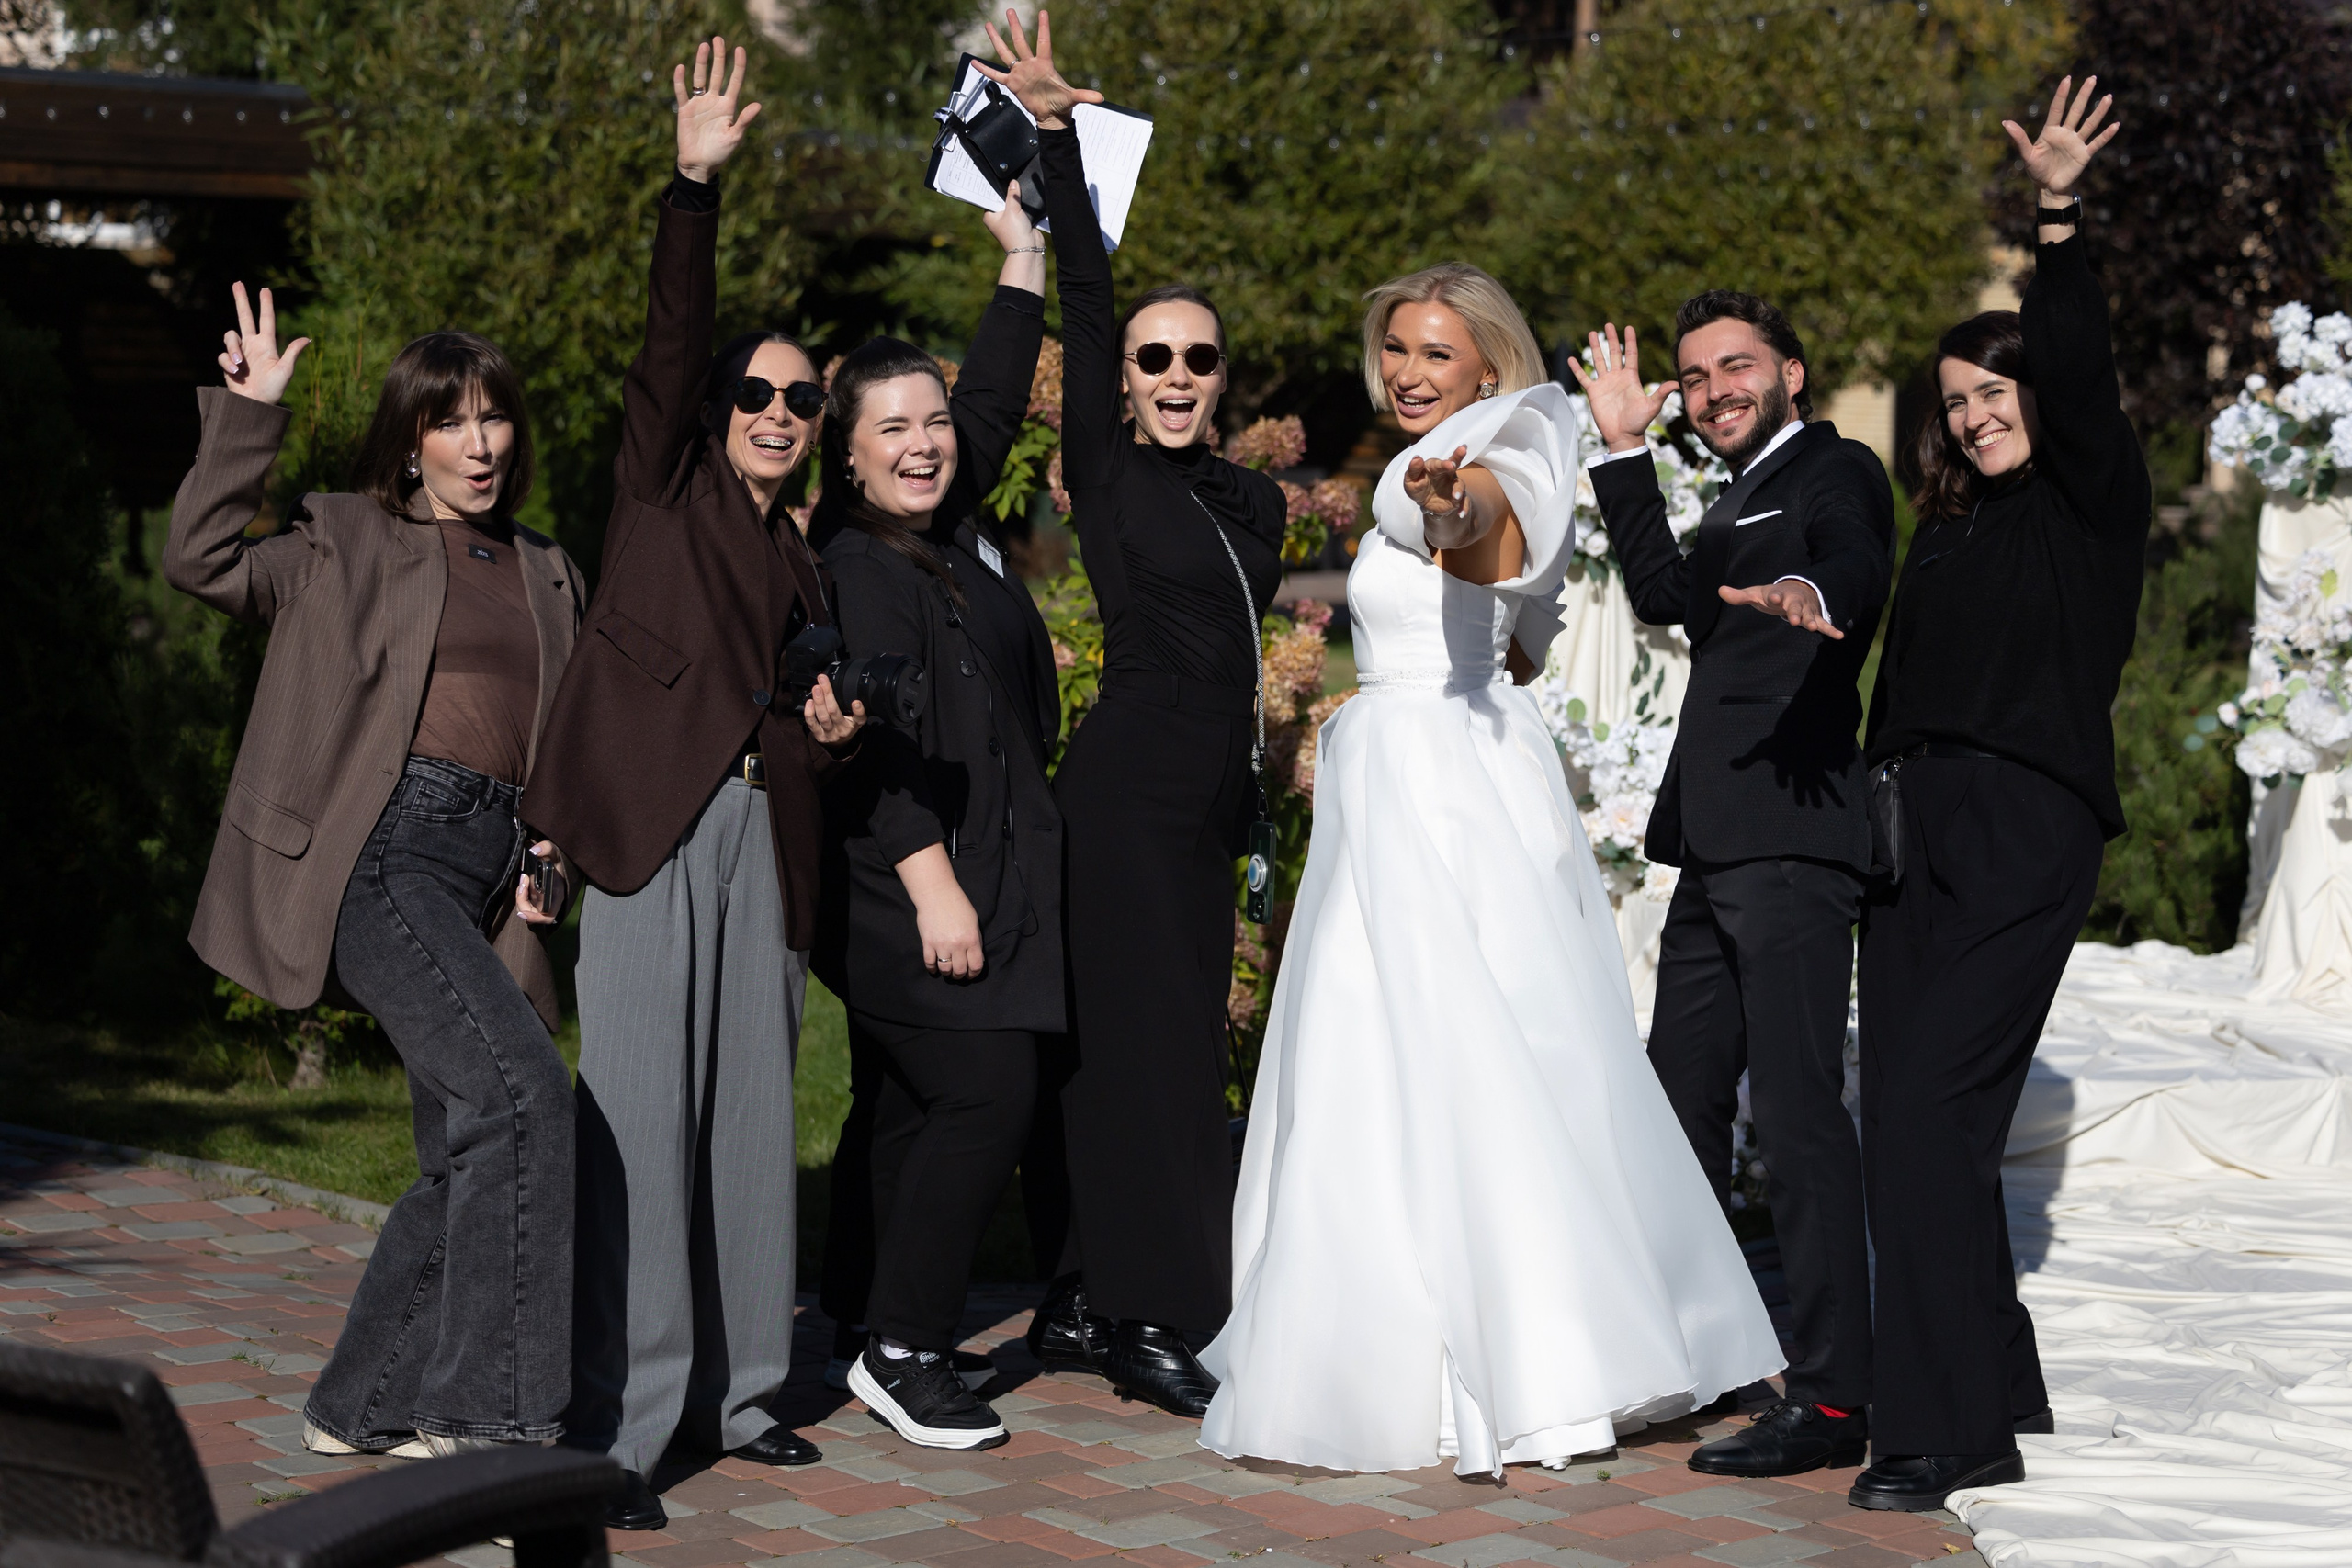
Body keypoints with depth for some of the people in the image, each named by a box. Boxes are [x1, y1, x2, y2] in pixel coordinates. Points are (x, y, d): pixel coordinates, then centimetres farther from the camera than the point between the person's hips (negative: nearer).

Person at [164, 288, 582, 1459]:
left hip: (480, 876, 7)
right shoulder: (347, 542, 6)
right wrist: (245, 419, -13)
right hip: (376, 852, -7)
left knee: (470, 1155, 5)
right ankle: (488, 1407, -17)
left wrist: (551, 862, 12)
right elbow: (202, 561, -9)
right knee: (520, 1087, -22)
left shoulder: (545, 575, 22)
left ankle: (363, 1407, 19)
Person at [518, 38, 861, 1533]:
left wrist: (829, 729, 3)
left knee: (752, 1110, 8)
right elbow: (674, 339, -8)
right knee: (640, 1110, -9)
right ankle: (616, 1423, -9)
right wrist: (695, 186, -18)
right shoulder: (665, 486, 6)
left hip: (763, 836, 6)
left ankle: (733, 1386, 18)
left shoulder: (801, 564, 20)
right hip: (656, 823, -6)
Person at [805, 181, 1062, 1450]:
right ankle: (904, 1351, -8)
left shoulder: (953, 532, 12)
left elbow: (996, 401, 26)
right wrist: (932, 885, -23)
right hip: (906, 882, -9)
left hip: (979, 874, 9)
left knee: (907, 1109, 11)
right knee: (986, 1094, -13)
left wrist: (1025, 256, 29)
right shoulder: (856, 568, -13)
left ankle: (876, 1333, 16)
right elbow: (878, 743, -19)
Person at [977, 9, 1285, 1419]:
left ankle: (1091, 1304, 16)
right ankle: (1148, 1320, -1)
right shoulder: (1110, 471, -3)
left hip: (1206, 808, 7)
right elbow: (1087, 299, -7)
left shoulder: (1257, 502, 14)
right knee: (1147, 1045, -6)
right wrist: (1056, 131, -8)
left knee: (1175, 1047, 8)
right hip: (1128, 792, -7)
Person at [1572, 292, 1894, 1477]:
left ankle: (1831, 1398, -11)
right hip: (1715, 846, 10)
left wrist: (1817, 597, -48)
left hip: (1792, 843, -10)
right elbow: (1668, 593, 18)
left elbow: (1859, 567, -24)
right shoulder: (1739, 501, 26)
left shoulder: (1835, 472, -4)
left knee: (1797, 1110, -12)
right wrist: (1624, 448, 16)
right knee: (1682, 1098, 17)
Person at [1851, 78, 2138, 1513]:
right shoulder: (1951, 527, 19)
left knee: (1927, 1107, -16)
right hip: (1915, 837, 8)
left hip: (2026, 842, -7)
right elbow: (1900, 683, 17)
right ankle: (1991, 1384, 18)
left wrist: (2060, 221, -24)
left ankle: (1954, 1430, -14)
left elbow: (2078, 368, -16)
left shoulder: (2092, 504, 1)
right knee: (1912, 1117, 6)